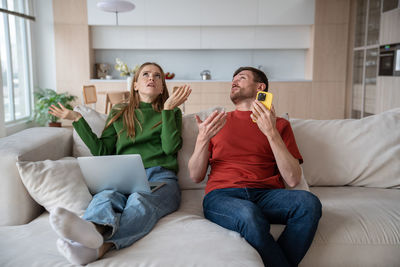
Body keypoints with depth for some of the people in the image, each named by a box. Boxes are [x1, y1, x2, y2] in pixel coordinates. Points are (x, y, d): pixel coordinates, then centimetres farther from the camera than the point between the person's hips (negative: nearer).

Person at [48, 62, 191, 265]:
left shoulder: (171, 113, 21)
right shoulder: (119, 114, 28)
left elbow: (170, 147, 2)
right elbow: (101, 152, 18)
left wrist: (168, 108, -1)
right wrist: (77, 120, 18)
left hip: (160, 177, -1)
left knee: (139, 200, -37)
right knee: (105, 196, -35)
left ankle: (100, 247, -65)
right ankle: (92, 230, -68)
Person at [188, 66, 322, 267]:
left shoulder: (279, 124, 17)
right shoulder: (217, 122, 20)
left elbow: (293, 179, 2)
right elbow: (195, 176, 14)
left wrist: (271, 133, -6)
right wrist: (203, 139, -3)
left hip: (265, 194, 1)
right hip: (222, 195, -1)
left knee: (308, 202, -29)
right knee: (249, 215, -35)